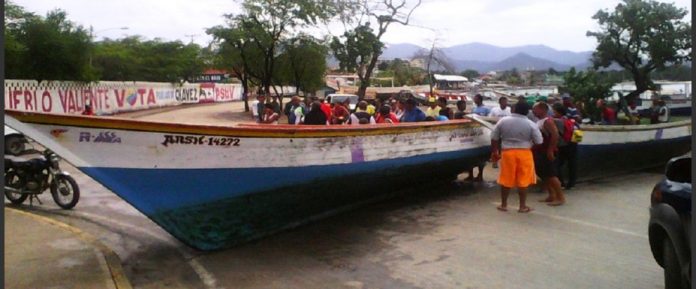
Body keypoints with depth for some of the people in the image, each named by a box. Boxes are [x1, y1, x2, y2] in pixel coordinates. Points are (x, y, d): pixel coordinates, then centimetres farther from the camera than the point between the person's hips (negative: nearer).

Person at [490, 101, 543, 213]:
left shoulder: (503, 121, -1)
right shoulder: (531, 124, -5)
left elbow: (494, 138, 3)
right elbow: (539, 142, -4)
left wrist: (494, 152, 15)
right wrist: (531, 148, 16)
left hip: (507, 152, 1)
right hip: (524, 153, -1)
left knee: (506, 180, 10)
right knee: (523, 181, 6)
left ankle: (503, 205, 18)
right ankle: (522, 206, 13)